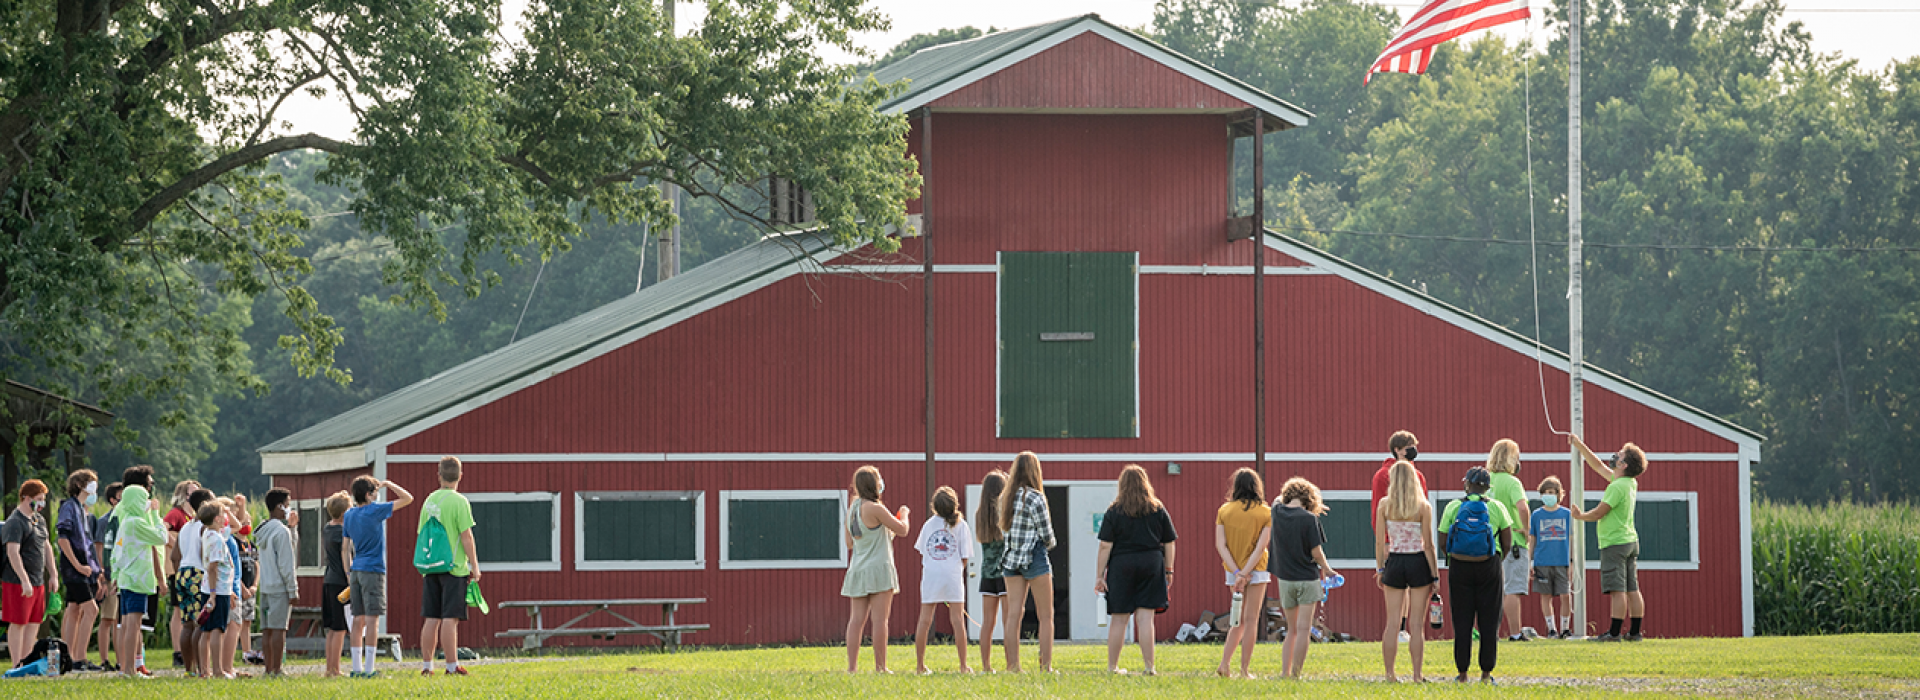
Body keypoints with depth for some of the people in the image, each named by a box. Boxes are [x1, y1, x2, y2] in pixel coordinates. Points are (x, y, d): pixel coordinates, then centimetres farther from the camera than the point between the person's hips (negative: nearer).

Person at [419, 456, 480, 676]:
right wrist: (474, 565, -4)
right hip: (454, 566, -6)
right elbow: (466, 536, -12)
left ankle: (426, 665, 9)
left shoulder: (430, 500, 9)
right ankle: (452, 665, -5)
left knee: (432, 619, 8)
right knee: (450, 618, -5)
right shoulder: (459, 502, -10)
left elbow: (421, 534, 14)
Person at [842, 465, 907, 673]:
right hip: (878, 568, -7)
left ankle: (852, 666, 1)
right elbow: (902, 530, -8)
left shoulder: (852, 510, 11)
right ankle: (880, 667, -7)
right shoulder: (874, 508, -12)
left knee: (857, 619, 5)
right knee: (879, 619, -6)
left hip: (857, 569, 7)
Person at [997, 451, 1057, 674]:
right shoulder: (1035, 498, -14)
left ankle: (1013, 664, 3)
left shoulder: (1005, 497, 6)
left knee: (1014, 613, 5)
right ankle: (1046, 665, -2)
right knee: (1046, 615, 1)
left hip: (1011, 559, 6)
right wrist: (1049, 543, 11)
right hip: (1035, 558, -6)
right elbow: (1046, 534, -9)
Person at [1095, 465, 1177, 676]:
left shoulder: (1114, 512, -2)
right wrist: (1169, 570, 17)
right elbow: (1169, 543, 8)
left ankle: (1112, 666, 12)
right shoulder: (1158, 510, 6)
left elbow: (1105, 546, -5)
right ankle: (1149, 666, -4)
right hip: (1152, 564, 1)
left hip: (1122, 564, -1)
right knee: (1145, 618, 1)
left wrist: (1099, 575, -3)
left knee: (1119, 619, 5)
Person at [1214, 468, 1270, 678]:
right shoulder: (1265, 513, -5)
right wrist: (1244, 574, -15)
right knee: (1250, 621, 3)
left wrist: (1237, 572, -11)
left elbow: (1220, 545, -7)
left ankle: (1224, 663, 2)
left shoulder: (1224, 511, 0)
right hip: (1257, 570, -3)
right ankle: (1244, 670, 2)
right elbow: (1261, 547, -13)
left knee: (1239, 620, 16)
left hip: (1233, 571, 3)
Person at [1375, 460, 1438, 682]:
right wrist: (1435, 574, 1)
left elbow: (1379, 541, -1)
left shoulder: (1384, 505, -1)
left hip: (1394, 563, 2)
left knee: (1393, 623, 7)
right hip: (1418, 563, -2)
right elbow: (1428, 544, -6)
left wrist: (1380, 568, 9)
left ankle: (1390, 674, 7)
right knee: (1416, 624, 3)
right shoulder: (1423, 507, -6)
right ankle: (1417, 674, 3)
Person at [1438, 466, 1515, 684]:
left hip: (1459, 566, 0)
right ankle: (1486, 672, 5)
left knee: (1462, 620, 5)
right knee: (1489, 621, 6)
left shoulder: (1453, 508, 0)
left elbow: (1442, 543, 0)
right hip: (1489, 568, 0)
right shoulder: (1497, 508, 0)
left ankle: (1462, 672, 4)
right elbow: (1507, 542, 0)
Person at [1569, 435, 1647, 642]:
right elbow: (1598, 466, 22)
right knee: (1632, 589, 7)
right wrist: (1580, 446, 23)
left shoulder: (1617, 487, -17)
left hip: (1614, 543, -9)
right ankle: (1635, 632, 8)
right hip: (1630, 541, 9)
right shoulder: (1630, 483, 11)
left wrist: (1579, 516, 6)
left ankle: (1614, 632, -12)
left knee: (1617, 590, -10)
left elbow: (1598, 513, -14)